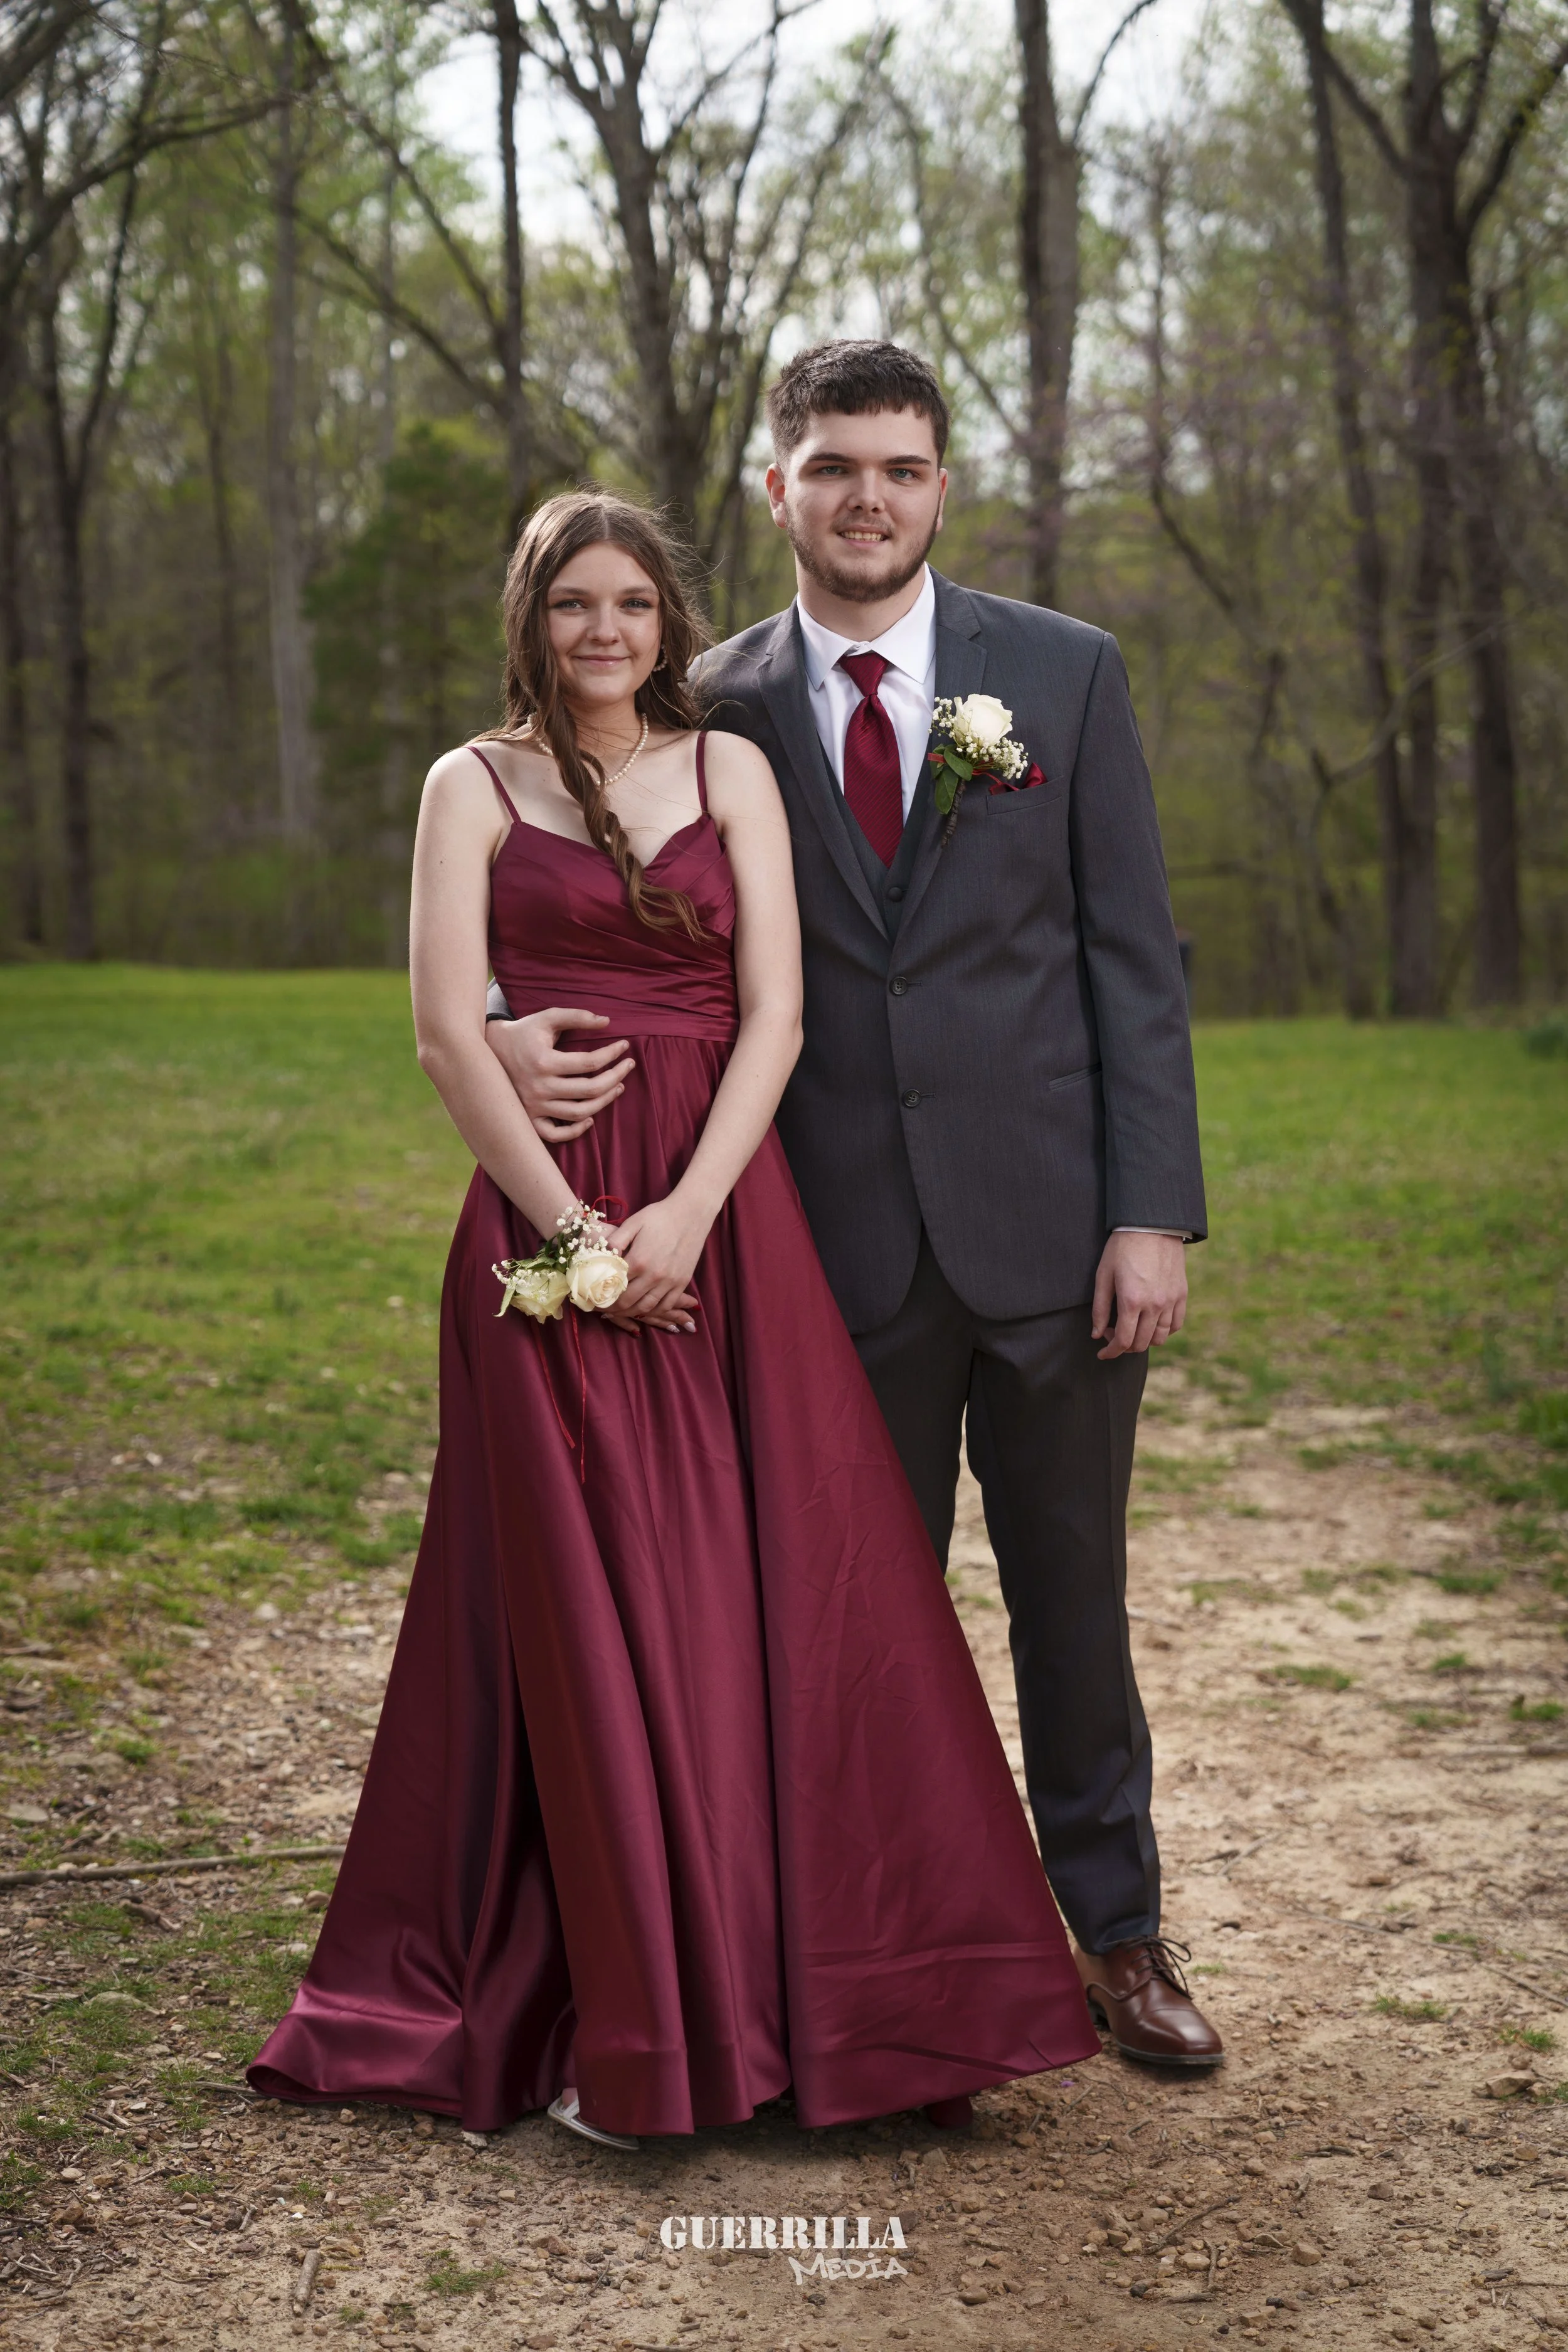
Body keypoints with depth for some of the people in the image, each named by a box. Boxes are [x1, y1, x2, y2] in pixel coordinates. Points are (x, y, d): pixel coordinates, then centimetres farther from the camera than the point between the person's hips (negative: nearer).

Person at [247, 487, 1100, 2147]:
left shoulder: (732, 769, 11)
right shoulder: (475, 785, 7)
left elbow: (774, 1013, 1)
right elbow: (447, 1034, -3)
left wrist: (686, 1213, -12)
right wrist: (574, 1229, -11)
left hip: (724, 1219, 2)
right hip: (549, 1222, -1)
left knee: (792, 1597, -1)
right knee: (590, 1614, -1)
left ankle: (834, 1995, 11)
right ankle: (628, 2027, 9)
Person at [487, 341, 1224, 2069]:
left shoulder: (1065, 674, 2)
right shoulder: (721, 708, 3)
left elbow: (1135, 954, 0)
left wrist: (1153, 1212, -7)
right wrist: (517, 1025, -15)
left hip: (1049, 1221, 0)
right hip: (845, 1245, 1)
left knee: (1072, 1592, 11)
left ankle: (1114, 1929, 27)